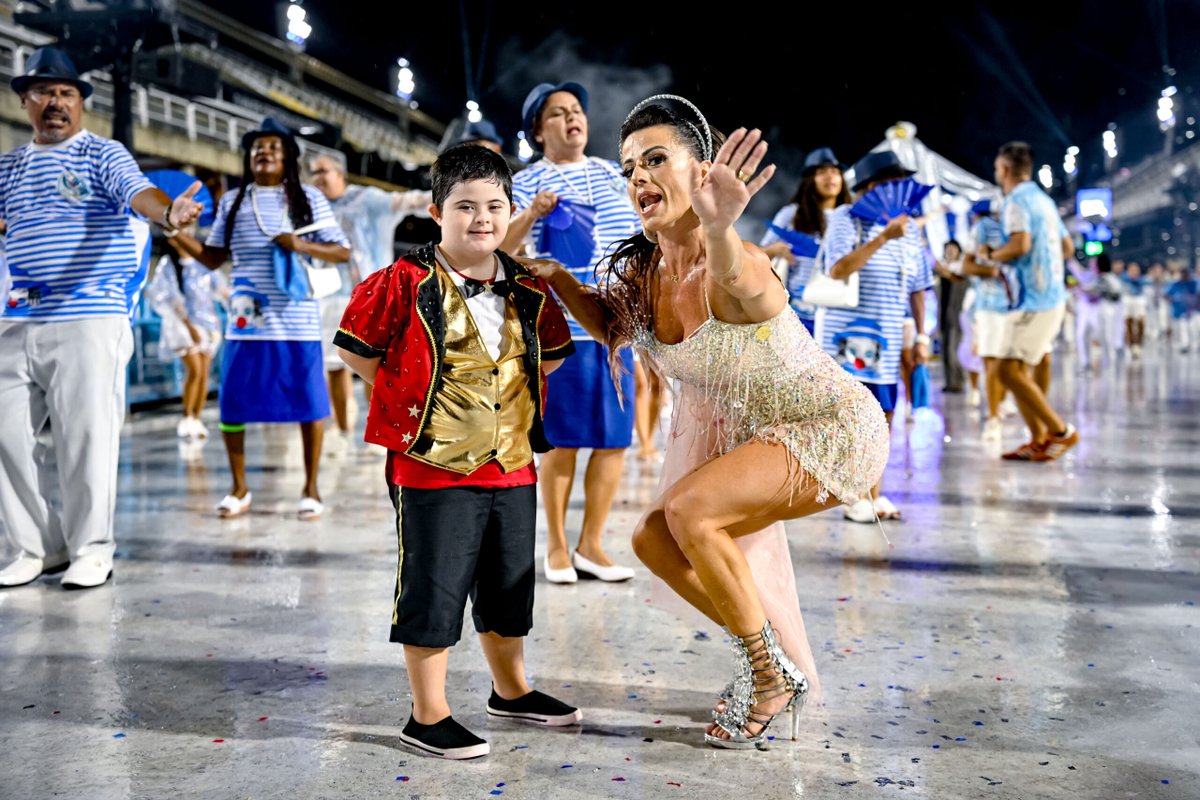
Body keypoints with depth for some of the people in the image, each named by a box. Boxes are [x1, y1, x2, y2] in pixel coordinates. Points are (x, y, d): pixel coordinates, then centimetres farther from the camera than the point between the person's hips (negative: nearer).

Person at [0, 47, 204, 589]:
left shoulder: (104, 155, 1)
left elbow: (140, 194, -18)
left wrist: (168, 214, -40)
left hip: (89, 320, -5)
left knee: (85, 437, -4)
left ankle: (91, 550, 9)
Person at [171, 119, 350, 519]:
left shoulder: (309, 198, 4)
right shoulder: (232, 202, 10)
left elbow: (343, 251, 2)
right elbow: (213, 258, 13)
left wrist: (303, 246, -14)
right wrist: (179, 233, -2)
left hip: (297, 320, -2)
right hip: (247, 321, 2)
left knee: (308, 403, 2)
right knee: (232, 405, 3)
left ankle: (310, 488, 17)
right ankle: (239, 488, 20)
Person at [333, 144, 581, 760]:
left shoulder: (528, 289, 6)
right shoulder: (406, 283, -9)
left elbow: (553, 352, 21)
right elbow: (354, 346, -4)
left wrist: (519, 394, 9)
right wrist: (404, 397, -4)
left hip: (513, 463, 6)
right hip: (432, 465, -6)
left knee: (509, 586, 18)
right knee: (434, 589, 1)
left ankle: (511, 691, 37)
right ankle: (428, 715, 15)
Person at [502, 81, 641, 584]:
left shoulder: (612, 174, 15)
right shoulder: (526, 184, -1)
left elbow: (637, 236, 25)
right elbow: (498, 249, -12)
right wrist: (530, 214, -26)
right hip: (561, 329, -5)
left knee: (614, 439, 5)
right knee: (564, 441, -1)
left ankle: (591, 545, 16)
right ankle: (557, 547, 14)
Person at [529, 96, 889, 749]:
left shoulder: (733, 266, -31)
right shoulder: (642, 269, -8)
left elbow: (742, 285, -57)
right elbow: (613, 328, 12)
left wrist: (719, 231, -78)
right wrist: (559, 279, -5)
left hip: (831, 428, -9)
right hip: (742, 430, 9)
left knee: (689, 509, -26)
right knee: (656, 541, 11)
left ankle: (775, 674, -5)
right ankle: (772, 658, 30)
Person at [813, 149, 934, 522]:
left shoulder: (909, 228, 12)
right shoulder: (845, 218, -5)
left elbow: (917, 287, 16)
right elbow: (838, 270, -19)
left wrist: (921, 335, 12)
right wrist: (883, 237, -23)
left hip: (888, 339, 6)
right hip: (848, 333, -6)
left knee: (884, 413, 5)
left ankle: (874, 494, 14)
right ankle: (856, 497, 1)